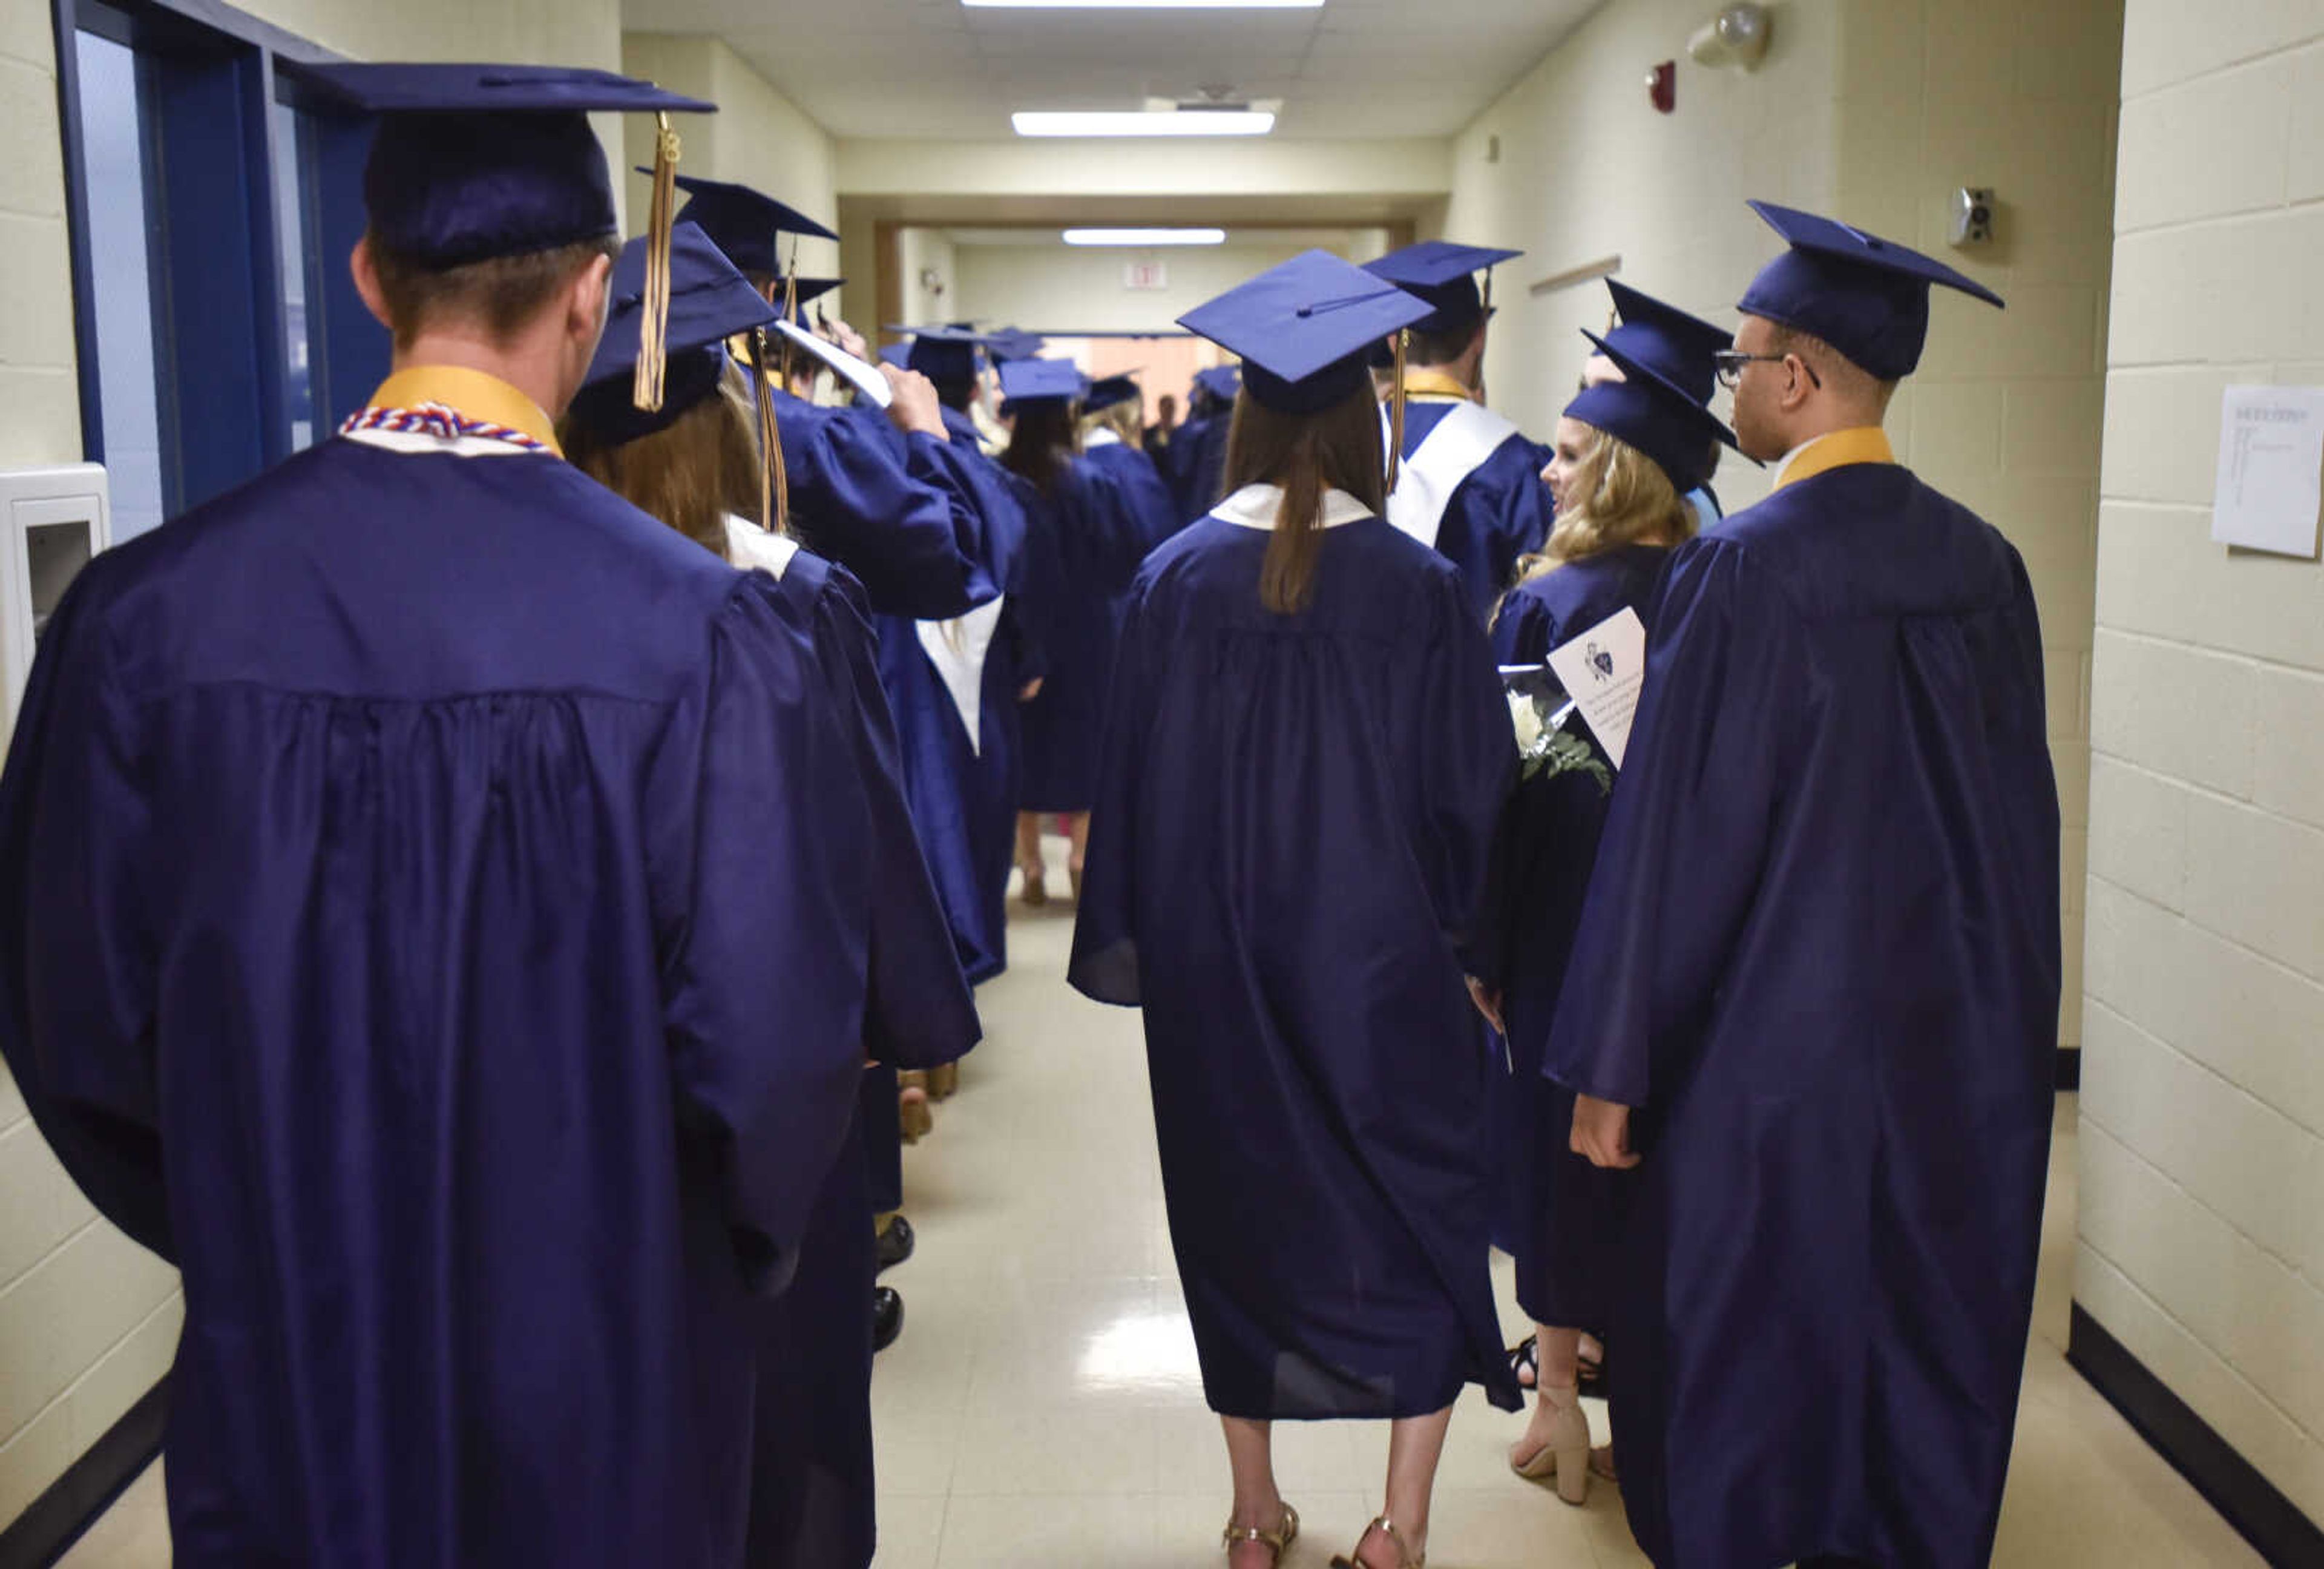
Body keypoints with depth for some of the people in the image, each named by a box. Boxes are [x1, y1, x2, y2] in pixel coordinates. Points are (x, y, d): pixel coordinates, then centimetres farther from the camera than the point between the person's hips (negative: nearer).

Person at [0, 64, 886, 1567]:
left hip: (286, 1330, 3)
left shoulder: (148, 608, -13)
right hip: (602, 1352, -2)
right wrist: (726, 1260, 4)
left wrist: (247, 1229, 14)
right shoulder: (704, 630, -22)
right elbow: (774, 1037, -18)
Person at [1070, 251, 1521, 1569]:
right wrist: (1463, 936, 10)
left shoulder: (1176, 577, -6)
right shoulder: (1421, 586, -10)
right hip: (1380, 961, -2)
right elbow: (1474, 789, -5)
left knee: (1239, 1219, 16)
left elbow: (1136, 772, -1)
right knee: (1420, 1226, 12)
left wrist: (1135, 941, 10)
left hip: (1211, 966, 2)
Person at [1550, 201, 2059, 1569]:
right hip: (1966, 1049, 6)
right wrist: (2004, 1019, 19)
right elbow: (2024, 810, 7)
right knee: (1931, 1372, 18)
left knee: (1742, 1370, 11)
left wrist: (1610, 1068, -8)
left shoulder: (1739, 572, -17)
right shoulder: (1984, 564, 0)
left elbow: (1671, 832, -15)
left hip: (1771, 1047, -5)